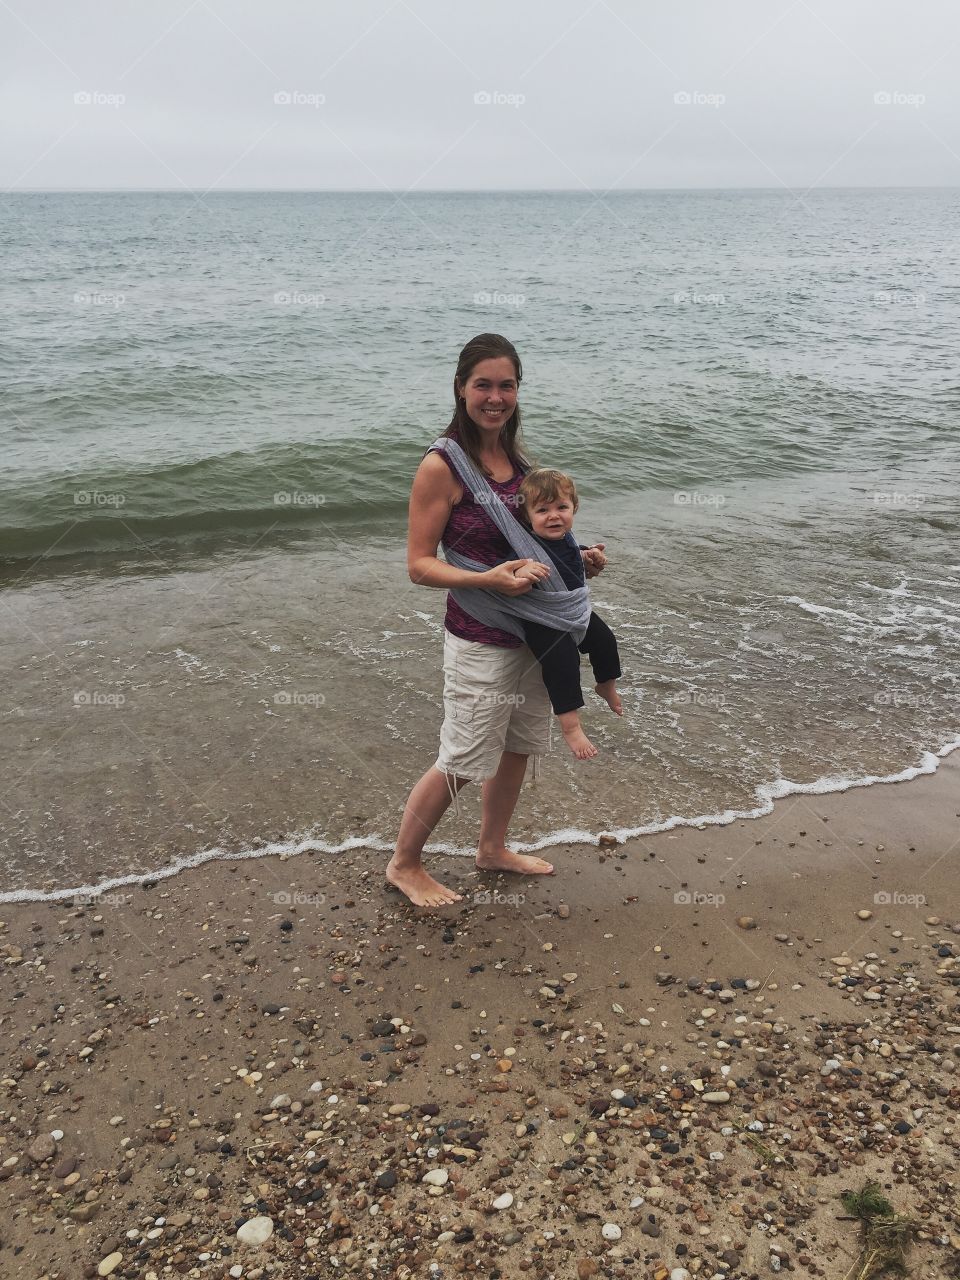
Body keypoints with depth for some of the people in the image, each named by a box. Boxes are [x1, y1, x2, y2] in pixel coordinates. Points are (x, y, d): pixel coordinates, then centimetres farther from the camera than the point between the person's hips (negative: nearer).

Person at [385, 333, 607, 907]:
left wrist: (576, 558, 2)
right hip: (480, 640, -7)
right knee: (462, 762, 4)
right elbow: (420, 564, -16)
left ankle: (493, 847, 43)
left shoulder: (516, 456, 5)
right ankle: (404, 864, 26)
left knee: (519, 746, 20)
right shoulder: (442, 466, -17)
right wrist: (489, 578, -30)